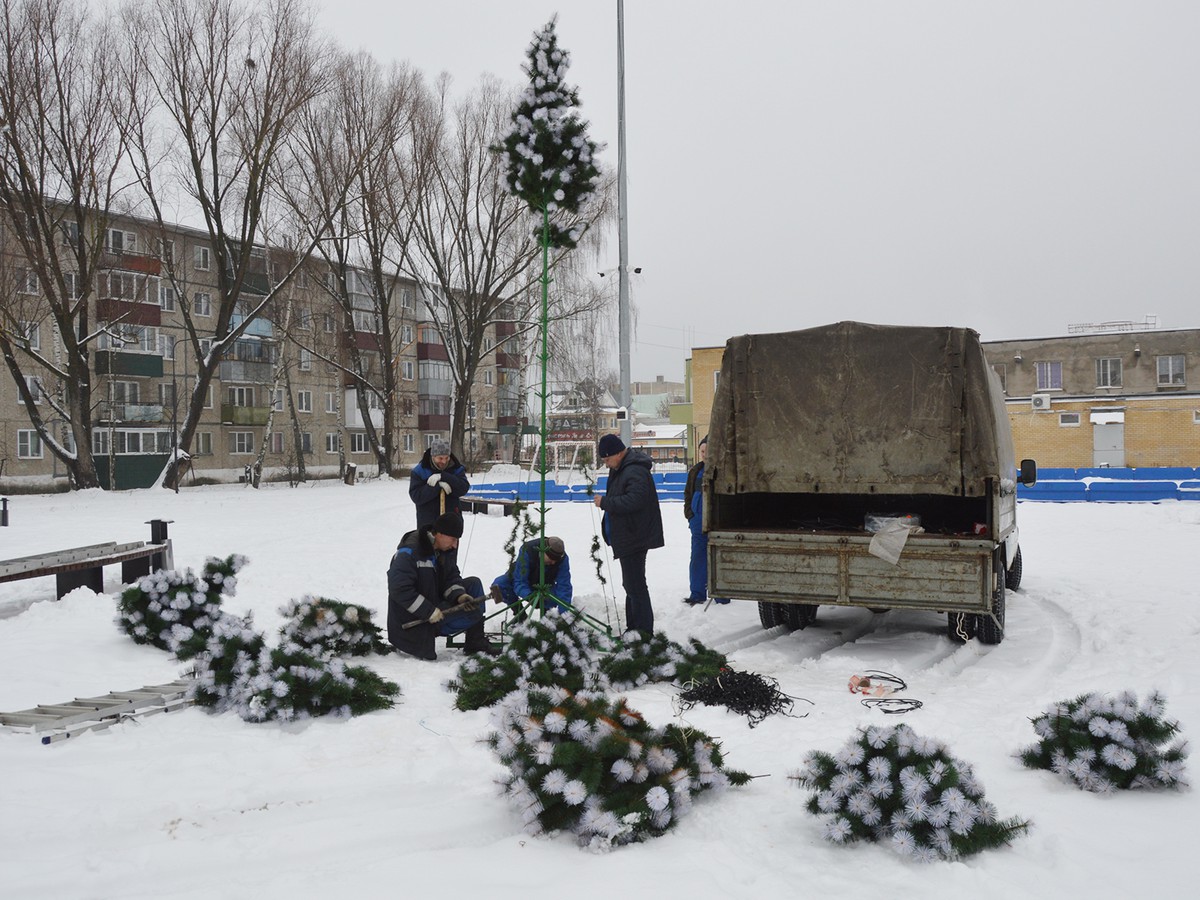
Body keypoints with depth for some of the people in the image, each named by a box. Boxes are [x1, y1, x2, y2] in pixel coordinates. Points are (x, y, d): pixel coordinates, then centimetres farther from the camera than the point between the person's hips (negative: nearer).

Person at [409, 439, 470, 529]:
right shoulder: (419, 471, -6)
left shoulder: (456, 469, 1)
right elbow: (416, 496, -16)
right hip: (427, 523, -2)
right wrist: (438, 486, -25)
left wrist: (443, 477, -23)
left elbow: (464, 488, -14)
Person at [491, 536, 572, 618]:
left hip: (544, 585, 1)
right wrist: (528, 595, -58)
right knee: (498, 586, -30)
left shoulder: (562, 558, -28)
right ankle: (518, 611, -8)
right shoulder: (527, 552, -36)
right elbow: (520, 581, -37)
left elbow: (563, 586, -30)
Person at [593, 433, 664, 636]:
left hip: (634, 537, -11)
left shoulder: (635, 471, -19)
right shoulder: (620, 469, 15)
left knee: (635, 585, -8)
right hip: (627, 537, 11)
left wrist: (605, 502, -23)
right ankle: (633, 627, 28)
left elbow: (634, 500, -31)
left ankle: (644, 630, -3)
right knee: (631, 585, 18)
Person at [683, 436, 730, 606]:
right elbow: (688, 493, 19)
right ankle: (697, 595, 19)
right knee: (697, 558, 10)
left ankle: (721, 597, 11)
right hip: (698, 523, 5)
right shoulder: (696, 471, 10)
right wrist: (690, 513, 7)